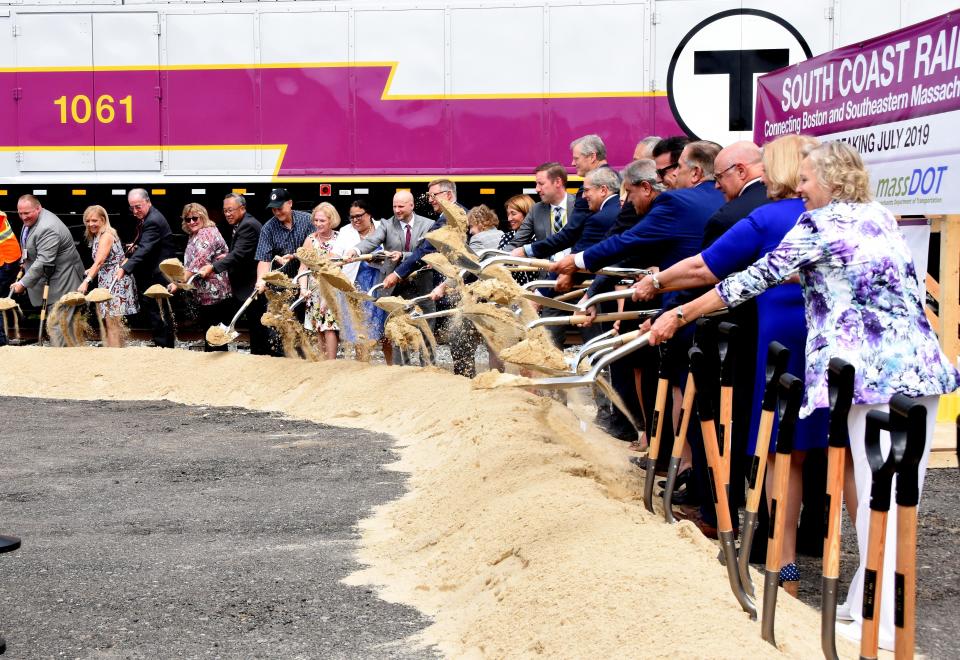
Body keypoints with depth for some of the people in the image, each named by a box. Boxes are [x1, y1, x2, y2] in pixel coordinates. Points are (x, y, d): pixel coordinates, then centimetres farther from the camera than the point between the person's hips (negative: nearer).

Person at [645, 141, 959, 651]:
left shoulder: (819, 224, -3)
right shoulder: (882, 218, 18)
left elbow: (757, 278, -5)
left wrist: (680, 315, 1)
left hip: (875, 374, -8)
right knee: (898, 493, 10)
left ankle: (882, 623, 0)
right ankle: (867, 601, 20)